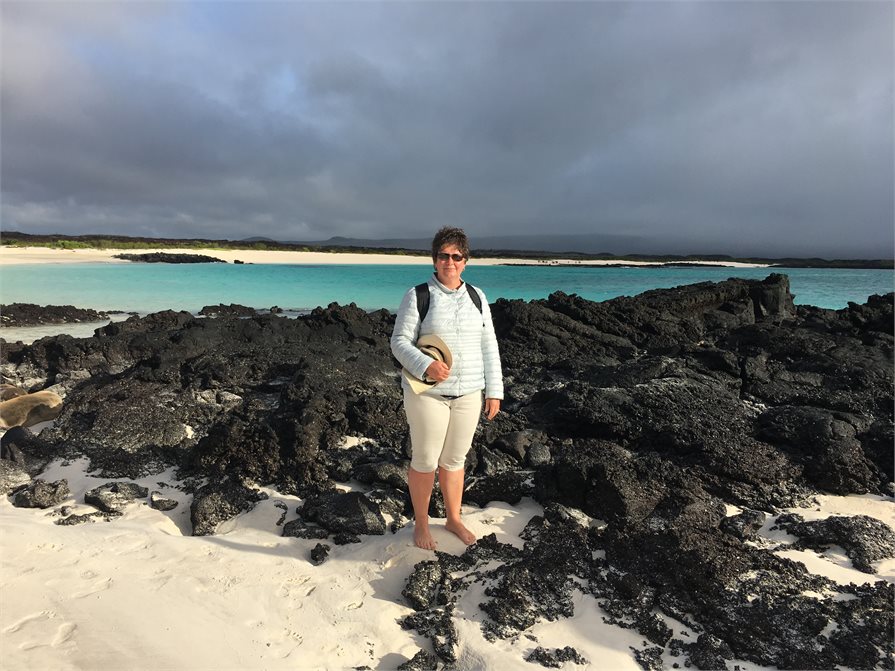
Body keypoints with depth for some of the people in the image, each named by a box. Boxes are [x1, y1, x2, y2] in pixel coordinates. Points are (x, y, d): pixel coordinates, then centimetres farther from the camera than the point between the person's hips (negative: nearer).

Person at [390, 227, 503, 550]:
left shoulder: (476, 296, 5)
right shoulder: (418, 295, -7)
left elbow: (488, 345, 7)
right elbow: (400, 342, -8)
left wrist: (494, 390, 3)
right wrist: (426, 365, -26)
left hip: (469, 393, 4)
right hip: (428, 392, -3)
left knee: (454, 459, 16)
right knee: (425, 460, 8)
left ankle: (454, 519, 36)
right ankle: (421, 523, 29)